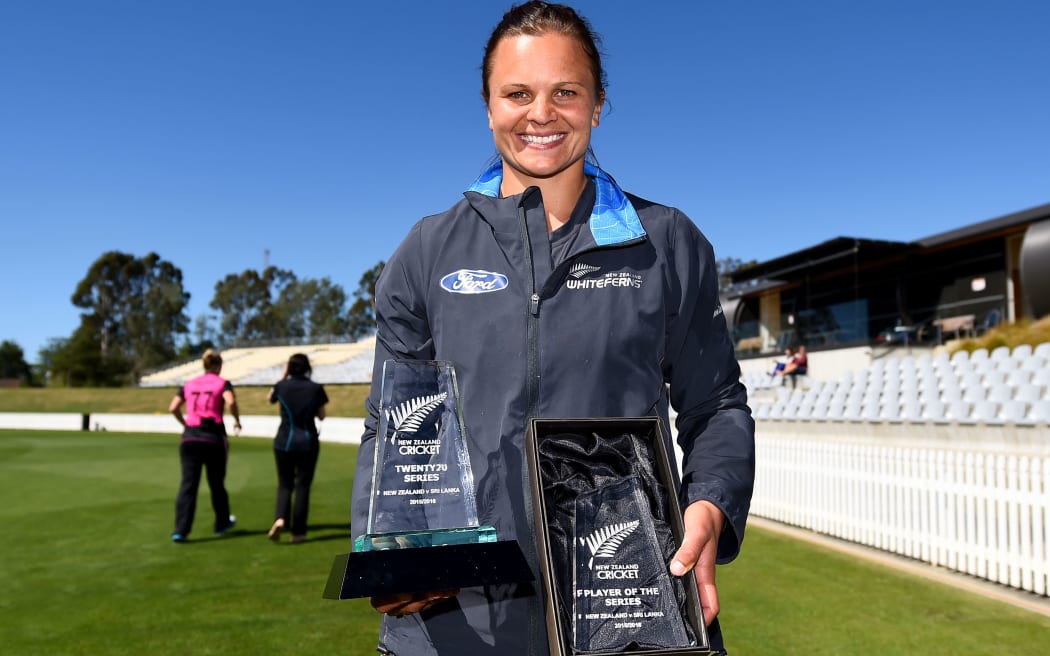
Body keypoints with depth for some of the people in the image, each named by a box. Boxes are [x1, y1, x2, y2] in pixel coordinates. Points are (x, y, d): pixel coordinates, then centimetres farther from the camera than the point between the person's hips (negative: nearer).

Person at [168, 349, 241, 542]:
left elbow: (173, 408, 5)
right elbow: (231, 402, -18)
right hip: (213, 438, -3)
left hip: (190, 438, 3)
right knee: (216, 484, 13)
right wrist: (237, 420, -2)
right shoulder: (222, 383, 1)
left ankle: (181, 530, -5)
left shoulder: (189, 384, 13)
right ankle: (222, 524, 29)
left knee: (188, 484, 3)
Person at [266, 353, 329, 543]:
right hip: (308, 443, -1)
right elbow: (321, 415, 3)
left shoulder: (282, 386, -5)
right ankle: (298, 531, 9)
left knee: (284, 484, 14)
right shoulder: (316, 388, -6)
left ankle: (280, 518, -11)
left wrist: (284, 375, 17)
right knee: (302, 486, 7)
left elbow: (270, 398, 18)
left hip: (284, 443, 1)